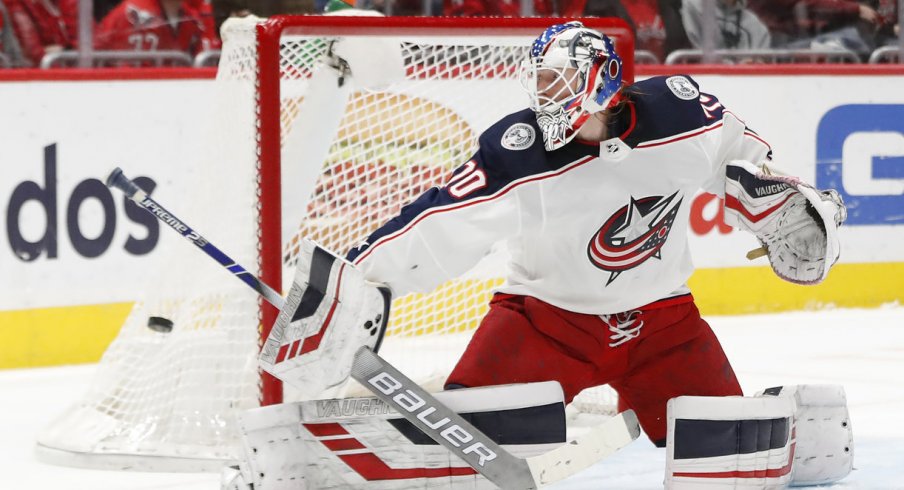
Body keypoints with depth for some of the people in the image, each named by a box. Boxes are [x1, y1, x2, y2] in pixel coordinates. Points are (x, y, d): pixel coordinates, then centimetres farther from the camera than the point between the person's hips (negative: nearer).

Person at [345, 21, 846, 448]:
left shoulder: (679, 111, -15)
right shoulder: (516, 153, -22)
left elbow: (734, 155, 6)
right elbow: (437, 227, -23)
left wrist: (784, 205, 9)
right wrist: (354, 278, -29)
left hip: (663, 316, 2)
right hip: (546, 313, -2)